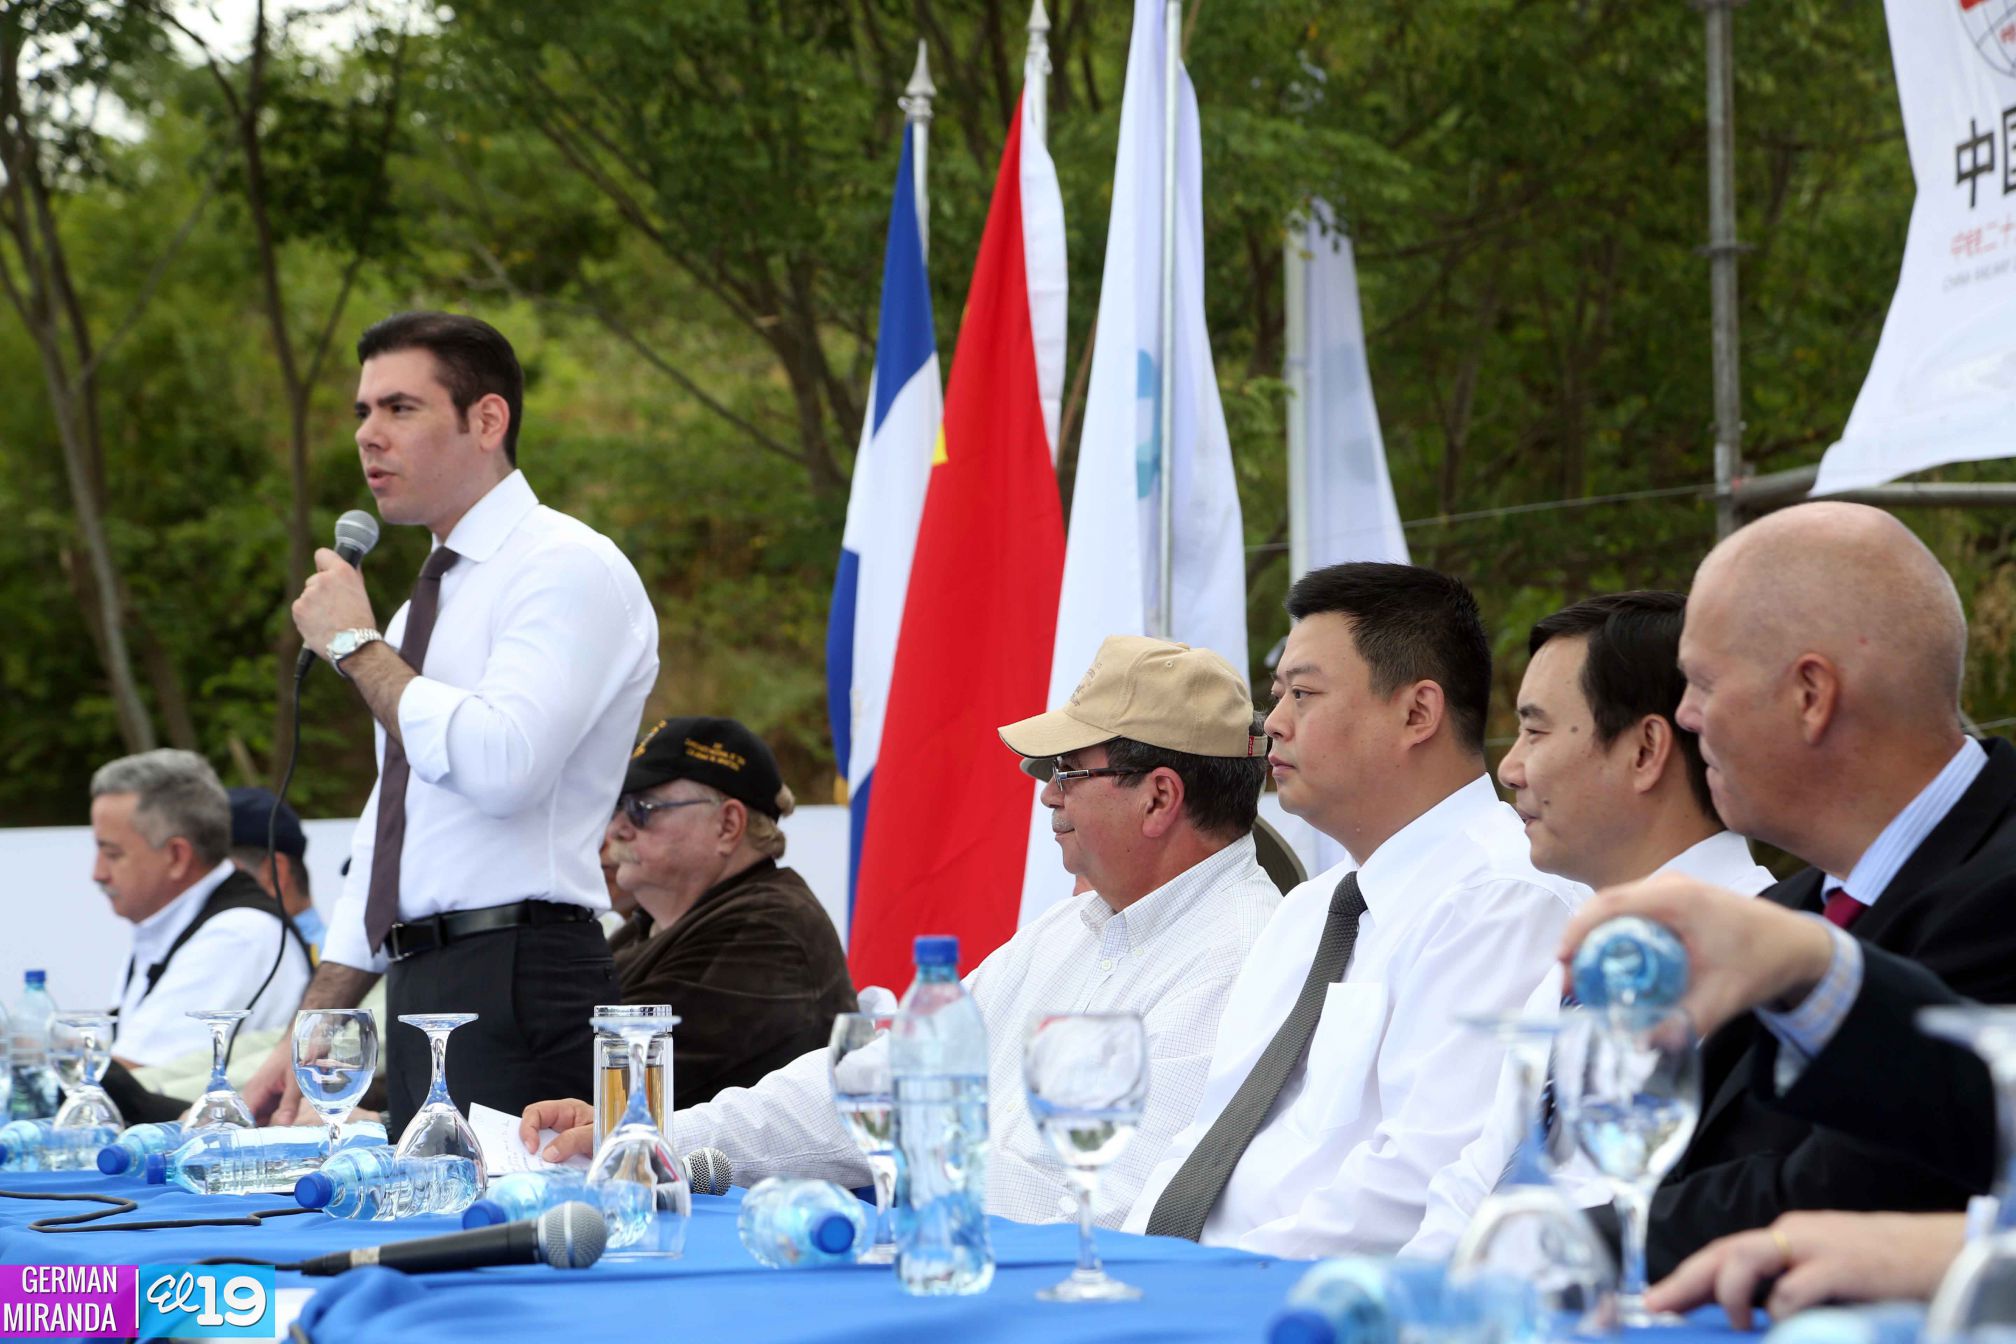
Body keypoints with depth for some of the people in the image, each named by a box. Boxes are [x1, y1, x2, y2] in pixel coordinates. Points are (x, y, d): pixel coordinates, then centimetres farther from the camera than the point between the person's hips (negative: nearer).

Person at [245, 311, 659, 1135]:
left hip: (518, 988, -8)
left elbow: (500, 766, -24)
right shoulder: (432, 596, 21)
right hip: (417, 990, 8)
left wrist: (356, 644, -11)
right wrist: (310, 1034, 19)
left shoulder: (568, 568, -7)